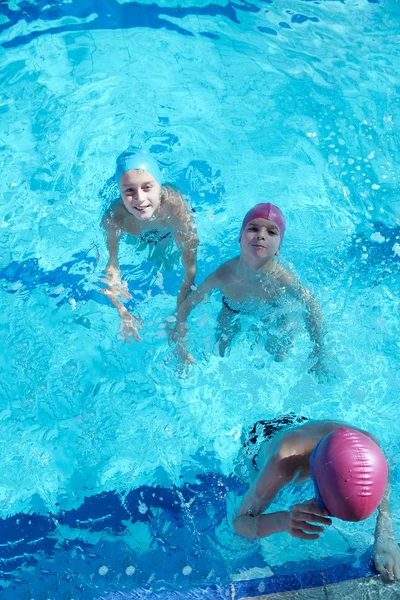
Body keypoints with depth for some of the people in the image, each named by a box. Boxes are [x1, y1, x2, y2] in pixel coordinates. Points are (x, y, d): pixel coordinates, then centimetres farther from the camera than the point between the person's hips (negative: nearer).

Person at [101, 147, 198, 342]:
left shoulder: (175, 206, -45)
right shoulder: (113, 218, -41)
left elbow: (190, 267, -38)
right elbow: (110, 266, -28)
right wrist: (123, 313, -32)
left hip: (170, 236, -1)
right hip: (136, 241, 1)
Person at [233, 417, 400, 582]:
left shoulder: (367, 443, -41)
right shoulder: (282, 463, -52)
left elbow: (383, 486, -19)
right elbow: (239, 522, -42)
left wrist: (385, 536, -37)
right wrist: (284, 520, -63)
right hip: (263, 439, -3)